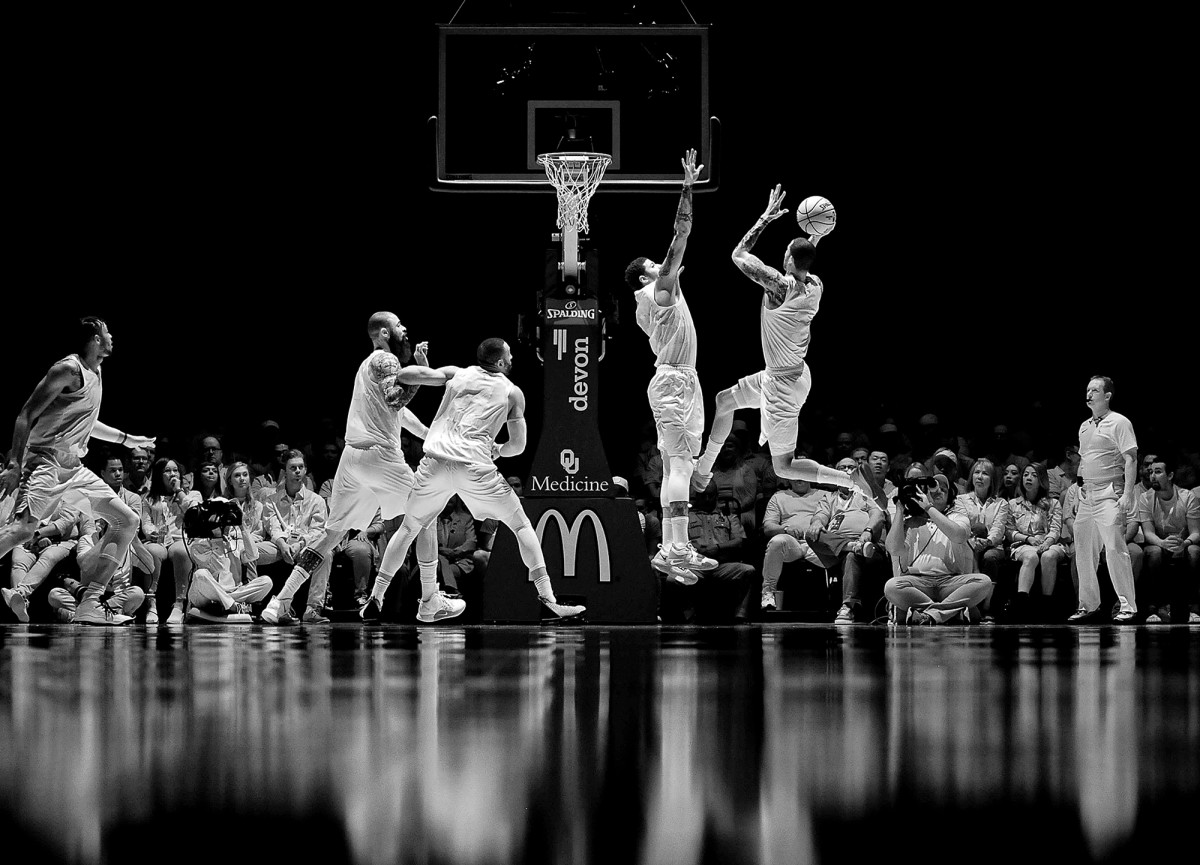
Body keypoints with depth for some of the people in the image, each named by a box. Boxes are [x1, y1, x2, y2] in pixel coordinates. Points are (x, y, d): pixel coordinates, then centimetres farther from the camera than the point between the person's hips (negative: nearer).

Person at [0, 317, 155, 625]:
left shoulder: (95, 372, 17)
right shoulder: (68, 369, -11)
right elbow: (26, 417, -15)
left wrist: (125, 439, 37)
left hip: (74, 467, 10)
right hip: (47, 463, -10)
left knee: (127, 521, 4)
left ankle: (89, 603, 0)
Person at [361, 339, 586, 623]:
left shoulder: (456, 374, 20)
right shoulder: (513, 393, 14)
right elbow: (518, 445, 14)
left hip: (435, 460, 3)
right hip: (475, 466, -3)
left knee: (409, 529, 22)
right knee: (521, 525, 12)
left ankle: (375, 599, 18)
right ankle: (548, 600, 3)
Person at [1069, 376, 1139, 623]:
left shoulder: (1119, 423, -5)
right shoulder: (1085, 426, 18)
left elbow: (1130, 459, -11)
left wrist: (1127, 494, -19)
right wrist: (1079, 494, 18)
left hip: (1109, 494, -8)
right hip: (1087, 494, 8)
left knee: (1114, 548, -13)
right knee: (1084, 550, 8)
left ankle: (1128, 606, -11)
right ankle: (1088, 605, 17)